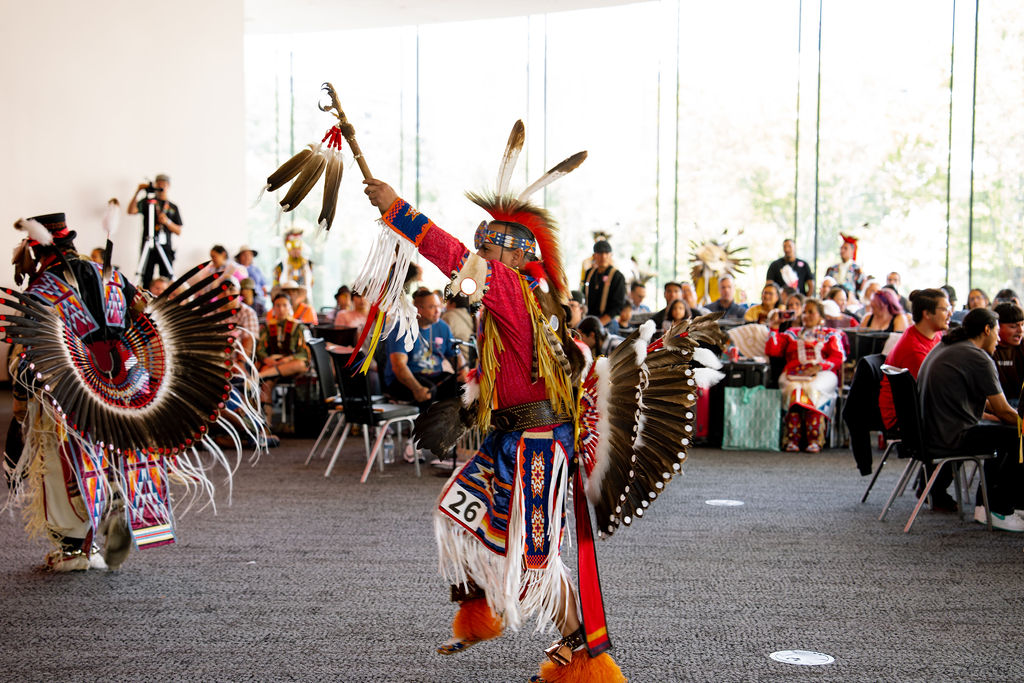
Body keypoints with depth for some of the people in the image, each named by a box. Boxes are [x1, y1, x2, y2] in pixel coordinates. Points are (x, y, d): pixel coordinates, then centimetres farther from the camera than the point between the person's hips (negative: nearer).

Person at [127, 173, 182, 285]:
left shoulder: (173, 207, 16)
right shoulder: (147, 201, 10)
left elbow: (178, 231, 11)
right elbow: (131, 211, -7)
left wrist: (167, 222, -7)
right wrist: (137, 192, -13)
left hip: (166, 247, 2)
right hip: (148, 246, -1)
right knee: (146, 281, -5)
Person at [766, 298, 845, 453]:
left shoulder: (831, 334, 26)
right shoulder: (792, 333, 33)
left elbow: (837, 358, 8)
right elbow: (771, 350, 21)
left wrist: (818, 367, -9)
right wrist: (774, 328, 13)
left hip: (821, 374, -1)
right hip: (794, 373, 1)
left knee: (812, 389, -37)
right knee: (794, 388, -36)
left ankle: (814, 440, -42)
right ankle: (792, 439, -42)